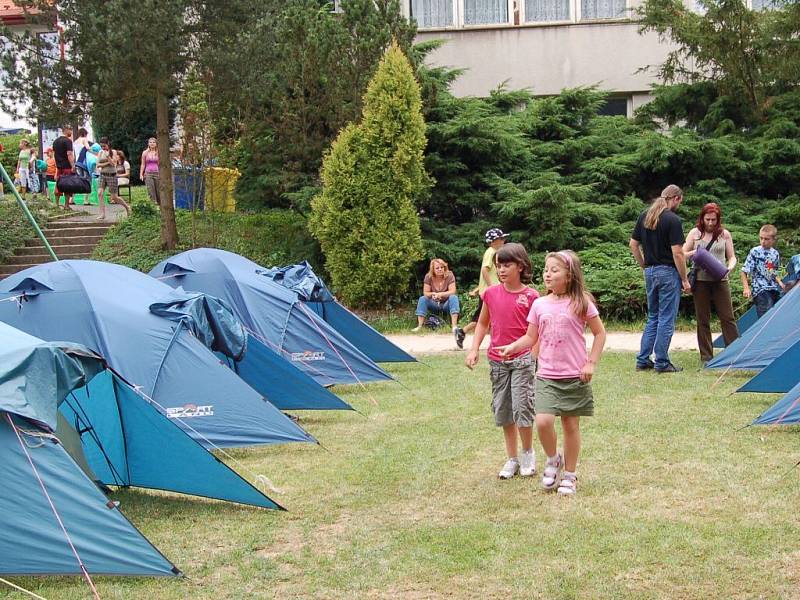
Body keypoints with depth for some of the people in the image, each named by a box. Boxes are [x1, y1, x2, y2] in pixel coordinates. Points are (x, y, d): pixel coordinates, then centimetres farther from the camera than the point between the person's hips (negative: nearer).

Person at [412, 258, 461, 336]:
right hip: (434, 305, 2)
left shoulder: (449, 276, -13)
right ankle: (419, 326, -28)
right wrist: (432, 294, -30)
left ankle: (454, 326, -42)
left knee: (454, 297, -31)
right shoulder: (428, 277, -9)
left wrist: (440, 294, -34)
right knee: (422, 299, -23)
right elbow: (425, 293, -8)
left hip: (446, 304, -2)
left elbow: (452, 292, -19)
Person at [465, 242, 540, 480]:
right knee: (502, 409, 9)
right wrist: (474, 350, 4)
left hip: (523, 358, -4)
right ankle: (512, 459, 21)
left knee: (522, 407, -9)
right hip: (497, 359, 4)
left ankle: (528, 454, 14)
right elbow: (482, 323, 13)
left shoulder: (531, 296, -7)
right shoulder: (491, 293, 2)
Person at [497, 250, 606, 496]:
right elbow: (530, 337, 9)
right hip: (547, 376, 2)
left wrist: (591, 363, -6)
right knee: (543, 421, -14)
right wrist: (512, 347, -9)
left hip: (575, 376, -2)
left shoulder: (580, 302, -4)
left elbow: (600, 333, 1)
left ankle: (570, 475, 22)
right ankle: (553, 460, 14)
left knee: (571, 425, 5)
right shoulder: (540, 304, 5)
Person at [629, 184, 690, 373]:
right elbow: (677, 253, -16)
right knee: (666, 319, 1)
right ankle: (662, 363, 4)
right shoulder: (673, 220, -14)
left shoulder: (644, 216, 7)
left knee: (652, 317, 16)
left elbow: (633, 244, 11)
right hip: (668, 272, -7)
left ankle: (643, 359, 16)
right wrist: (685, 279, -9)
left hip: (650, 271, 7)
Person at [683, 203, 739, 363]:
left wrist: (730, 267, -11)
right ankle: (706, 356, 11)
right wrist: (693, 253, -12)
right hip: (700, 281, 0)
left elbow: (732, 257, 11)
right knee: (703, 319, 4)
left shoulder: (724, 234, 7)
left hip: (720, 281, 0)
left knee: (727, 317, -2)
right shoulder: (695, 233, 6)